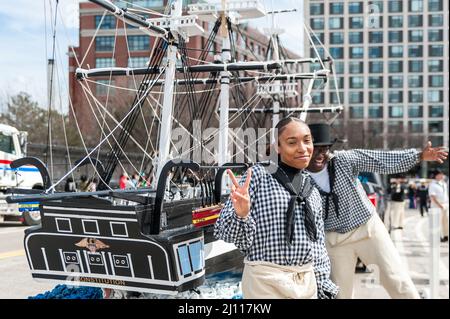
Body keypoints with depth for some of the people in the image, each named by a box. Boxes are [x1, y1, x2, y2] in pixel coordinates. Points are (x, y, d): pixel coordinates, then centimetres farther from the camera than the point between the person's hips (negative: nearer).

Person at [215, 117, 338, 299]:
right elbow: (224, 231, -9)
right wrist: (241, 215, -27)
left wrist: (324, 288, 13)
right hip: (266, 283, -5)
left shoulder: (313, 193, 9)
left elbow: (319, 248, 16)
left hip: (308, 283, 5)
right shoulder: (258, 176, -6)